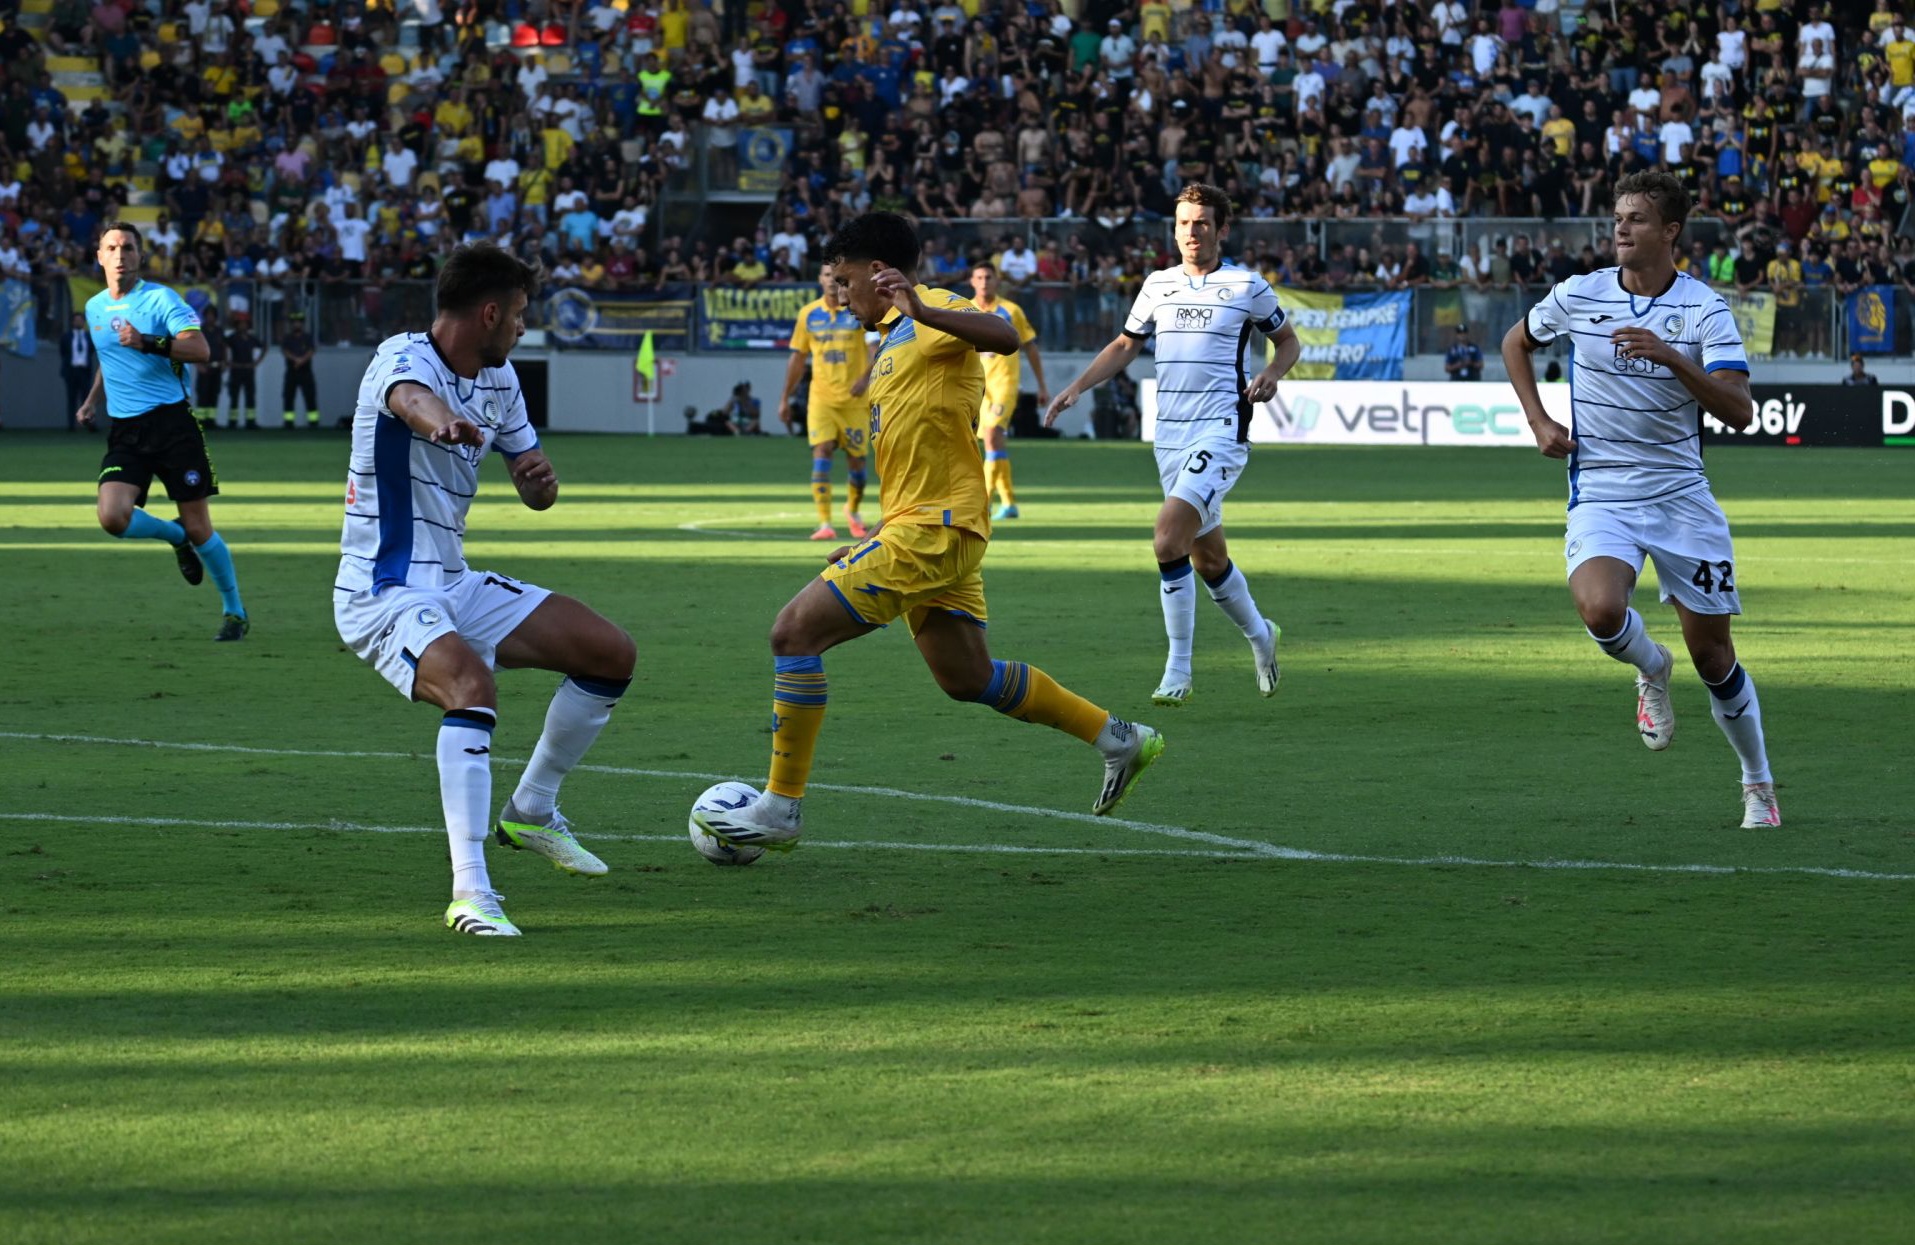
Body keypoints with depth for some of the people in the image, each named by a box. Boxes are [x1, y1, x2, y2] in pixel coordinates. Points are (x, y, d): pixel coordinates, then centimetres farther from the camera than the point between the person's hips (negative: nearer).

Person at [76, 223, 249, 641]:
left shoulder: (161, 298, -5)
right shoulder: (94, 308, 13)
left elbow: (200, 349, -17)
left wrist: (147, 343, -28)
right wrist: (92, 400, 20)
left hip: (172, 421, -4)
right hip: (125, 431, 4)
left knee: (199, 528, -2)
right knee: (112, 516, -18)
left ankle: (235, 610, 17)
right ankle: (176, 536, 14)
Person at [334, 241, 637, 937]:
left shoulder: (498, 380, 9)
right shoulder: (404, 358, -17)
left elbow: (534, 492, 15)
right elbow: (411, 397, -44)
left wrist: (541, 479, -12)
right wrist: (441, 419, -69)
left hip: (454, 586, 9)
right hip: (384, 593, -9)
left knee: (611, 654, 7)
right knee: (472, 687, -35)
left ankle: (532, 812, 23)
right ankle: (469, 893, -37)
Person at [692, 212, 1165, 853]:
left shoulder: (933, 313, -7)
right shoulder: (897, 339, 23)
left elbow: (1004, 337, -30)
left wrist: (924, 311, -44)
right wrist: (874, 541, 25)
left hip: (933, 530, -10)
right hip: (926, 529, 10)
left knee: (795, 630, -12)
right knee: (967, 678, 15)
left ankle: (781, 807, -10)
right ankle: (1120, 737, 22)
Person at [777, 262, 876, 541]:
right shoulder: (808, 314, 6)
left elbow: (875, 347, -12)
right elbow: (798, 357, 14)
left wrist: (866, 377, -31)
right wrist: (785, 398, 13)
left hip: (854, 399, -1)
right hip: (821, 398, 1)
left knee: (856, 459, 6)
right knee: (821, 452, -16)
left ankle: (853, 511, 35)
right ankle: (824, 523, -19)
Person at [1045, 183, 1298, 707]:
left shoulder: (1248, 286, -1)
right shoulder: (1158, 285, 11)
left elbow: (1288, 340, 13)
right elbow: (1125, 345, 22)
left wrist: (1272, 374, -8)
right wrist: (1077, 387, 11)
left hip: (1222, 431, -6)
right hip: (1170, 433, 6)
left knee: (1169, 539, -22)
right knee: (1208, 559, 11)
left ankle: (1178, 671, -14)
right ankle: (1259, 634, 38)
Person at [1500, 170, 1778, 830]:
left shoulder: (1705, 309, -6)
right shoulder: (1578, 295, 0)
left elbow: (1739, 410, -16)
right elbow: (1516, 342, 20)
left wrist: (1670, 357, -28)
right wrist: (1539, 421, 8)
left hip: (1681, 494, 0)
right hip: (1600, 494, 0)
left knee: (1711, 652, 3)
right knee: (1601, 609, -28)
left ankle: (1758, 784, 24)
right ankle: (1651, 669, 8)